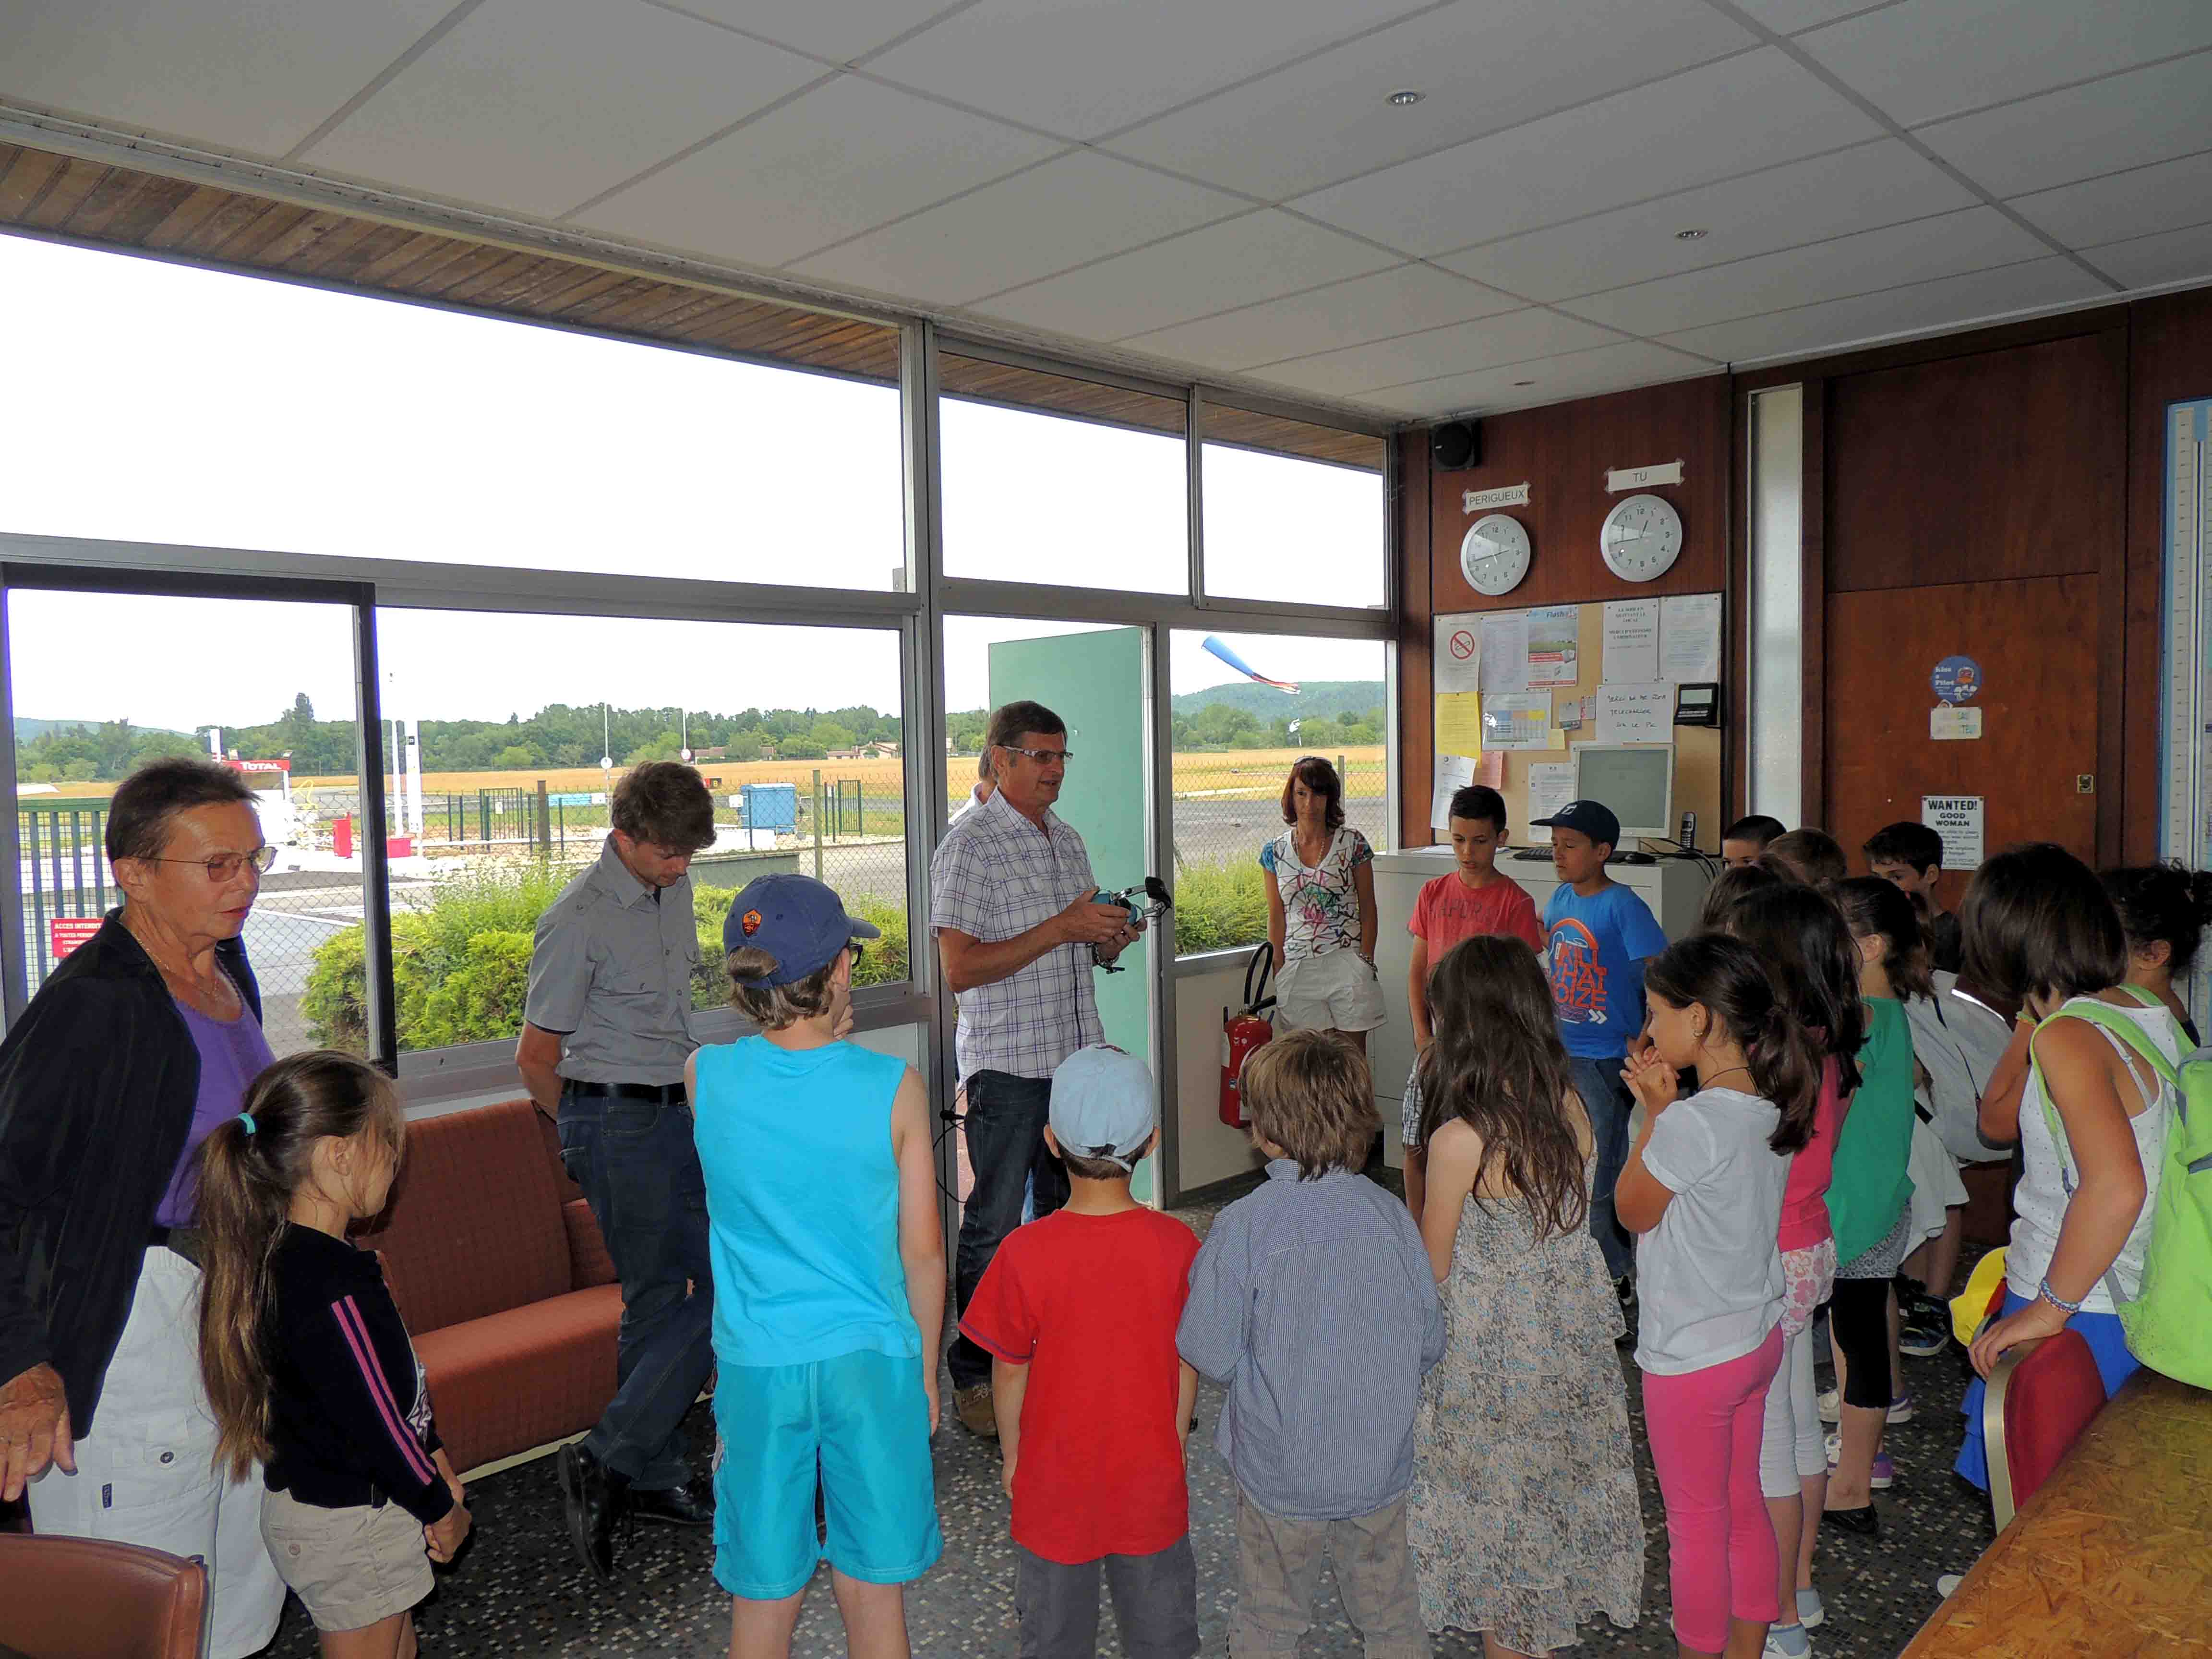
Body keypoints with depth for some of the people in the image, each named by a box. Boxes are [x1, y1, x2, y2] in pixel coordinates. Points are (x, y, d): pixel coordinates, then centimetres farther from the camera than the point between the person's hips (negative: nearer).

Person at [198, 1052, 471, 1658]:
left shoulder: (290, 1256, 2)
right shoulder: (334, 1287, -30)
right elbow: (376, 1422, -25)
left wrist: (434, 1461, 11)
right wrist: (441, 1508, -11)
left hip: (312, 1499, 9)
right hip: (348, 1523, -9)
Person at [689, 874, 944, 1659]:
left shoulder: (703, 1079, -10)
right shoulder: (893, 1087, -14)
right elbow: (922, 1251, -6)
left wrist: (816, 1032, 9)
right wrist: (926, 1373, 7)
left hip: (757, 1366, 2)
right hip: (870, 1359, -1)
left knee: (764, 1595, 17)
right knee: (872, 1586, 16)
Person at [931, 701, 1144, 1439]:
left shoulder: (1067, 839, 13)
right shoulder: (970, 845, -11)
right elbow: (961, 969, -18)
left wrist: (1109, 941, -1)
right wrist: (1062, 928, -23)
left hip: (1078, 1056, 7)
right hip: (1007, 1066, -7)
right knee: (994, 1226, 2)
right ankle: (973, 1377, 15)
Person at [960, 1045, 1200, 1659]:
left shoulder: (1025, 1253, -22)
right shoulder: (1176, 1244, -18)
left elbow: (1009, 1371, -10)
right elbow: (1187, 1365, -6)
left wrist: (1011, 1455, 7)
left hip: (1055, 1479, -1)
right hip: (1151, 1478, 1)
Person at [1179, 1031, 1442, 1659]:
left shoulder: (1244, 1225, -22)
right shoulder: (1391, 1214, -12)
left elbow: (1210, 1352, -16)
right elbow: (1431, 1343, -2)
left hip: (1280, 1472, -3)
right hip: (1381, 1467, 3)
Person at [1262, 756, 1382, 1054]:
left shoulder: (1352, 843, 0)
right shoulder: (1275, 851, 6)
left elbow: (1368, 910, 3)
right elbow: (1276, 919, 9)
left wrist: (1366, 962, -4)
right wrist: (1278, 975, 4)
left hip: (1347, 963, -2)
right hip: (1298, 968, 2)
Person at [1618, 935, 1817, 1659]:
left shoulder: (1691, 1122, -28)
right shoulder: (1772, 1105, -3)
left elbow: (1632, 1211, -12)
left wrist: (1655, 1112, -10)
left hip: (1692, 1356, -8)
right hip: (1759, 1336, 8)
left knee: (1695, 1525, 11)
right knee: (1743, 1505, 22)